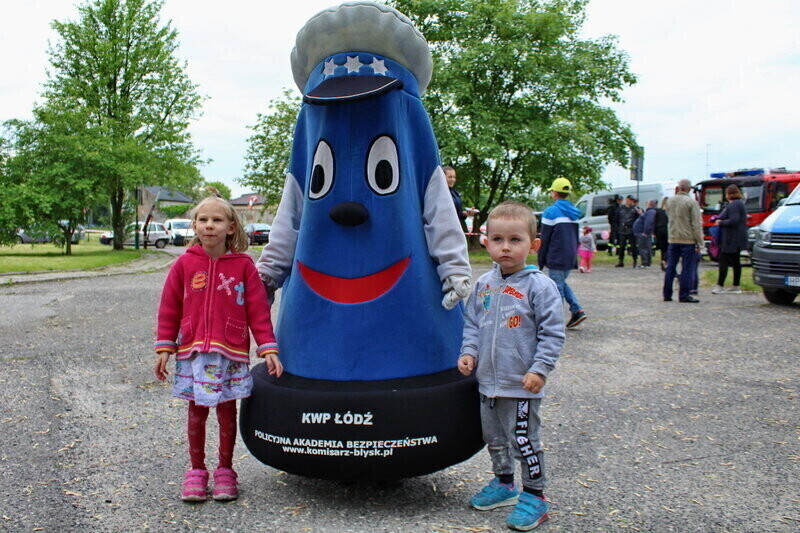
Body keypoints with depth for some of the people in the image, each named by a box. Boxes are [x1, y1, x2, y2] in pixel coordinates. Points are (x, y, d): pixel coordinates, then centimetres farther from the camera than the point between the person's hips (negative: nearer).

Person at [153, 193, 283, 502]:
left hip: (231, 353, -1)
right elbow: (169, 309, 5)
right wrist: (164, 348, 2)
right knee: (196, 412, 12)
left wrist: (268, 349, -6)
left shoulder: (243, 265, -3)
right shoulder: (185, 264, 1)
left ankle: (225, 471, 26)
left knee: (227, 411, 9)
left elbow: (258, 309, -3)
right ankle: (196, 471, 27)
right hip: (192, 352, 2)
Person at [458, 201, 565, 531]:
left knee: (524, 441, 4)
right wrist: (469, 352, 0)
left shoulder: (539, 285, -13)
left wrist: (540, 369, -18)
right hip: (487, 380, 6)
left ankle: (534, 497, 21)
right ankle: (503, 483, 40)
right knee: (494, 438, 20)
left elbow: (553, 332, -12)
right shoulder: (484, 284, 4)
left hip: (521, 384, -6)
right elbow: (471, 322, 14)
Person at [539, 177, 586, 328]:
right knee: (562, 283, 21)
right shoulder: (574, 212, 11)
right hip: (570, 257, 7)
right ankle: (578, 310, 9)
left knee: (557, 287, 0)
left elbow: (544, 238, -10)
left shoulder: (551, 211, -11)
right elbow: (576, 237, 16)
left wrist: (541, 260, -3)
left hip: (556, 258, -7)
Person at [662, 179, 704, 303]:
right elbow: (696, 224, -10)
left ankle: (667, 294, 12)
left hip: (673, 239, 5)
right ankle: (684, 295, 0)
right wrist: (699, 243, -6)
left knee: (670, 267, 9)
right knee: (687, 268, 0)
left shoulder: (670, 201, 5)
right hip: (688, 240, -5)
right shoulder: (691, 202, -9)